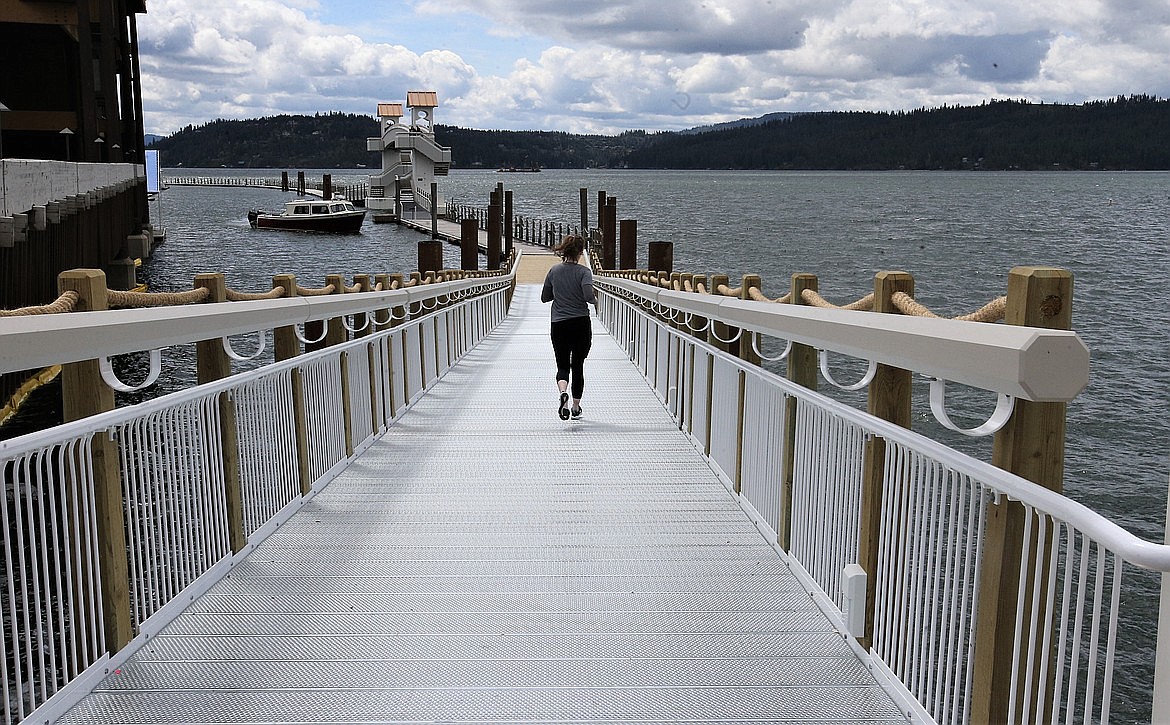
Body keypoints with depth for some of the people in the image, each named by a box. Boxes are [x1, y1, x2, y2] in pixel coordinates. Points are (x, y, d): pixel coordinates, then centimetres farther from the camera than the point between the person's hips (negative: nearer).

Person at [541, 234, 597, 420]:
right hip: (581, 324, -2)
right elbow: (588, 295, -22)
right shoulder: (583, 272, -8)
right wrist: (595, 301, 0)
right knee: (578, 366, 12)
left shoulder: (554, 271, 2)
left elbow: (545, 297, 8)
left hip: (559, 325, 2)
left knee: (563, 365, 8)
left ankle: (563, 392, -24)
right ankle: (576, 408, 16)